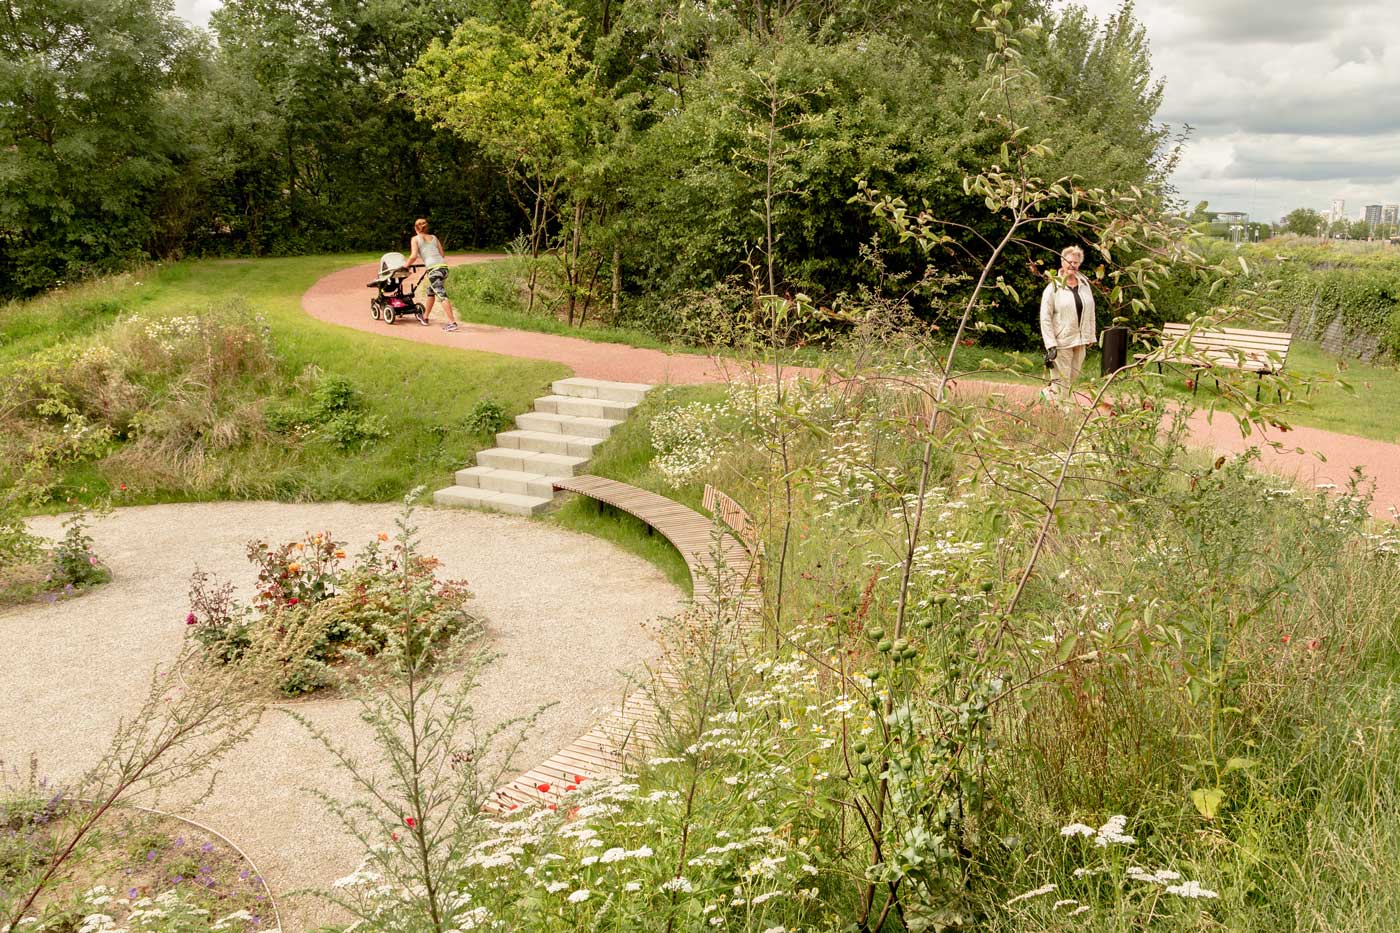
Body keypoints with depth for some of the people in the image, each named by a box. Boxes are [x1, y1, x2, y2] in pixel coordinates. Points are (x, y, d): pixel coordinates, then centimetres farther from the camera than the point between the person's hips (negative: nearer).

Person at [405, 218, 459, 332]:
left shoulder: (415, 239, 7)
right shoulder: (434, 238, 22)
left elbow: (414, 256, -3)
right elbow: (442, 254, 18)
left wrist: (405, 266, 11)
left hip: (433, 268, -6)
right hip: (443, 266, 6)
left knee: (442, 295, -11)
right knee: (431, 291, 24)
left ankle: (452, 322, -20)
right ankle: (425, 317, 37)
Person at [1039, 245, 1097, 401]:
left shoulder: (1084, 285, 10)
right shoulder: (1054, 287, -5)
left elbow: (1090, 313, 16)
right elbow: (1045, 318, -9)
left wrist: (1091, 338, 11)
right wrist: (1050, 345, -15)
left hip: (1080, 341, 5)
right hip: (1061, 341, -5)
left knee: (1072, 378, 9)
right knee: (1061, 380, -6)